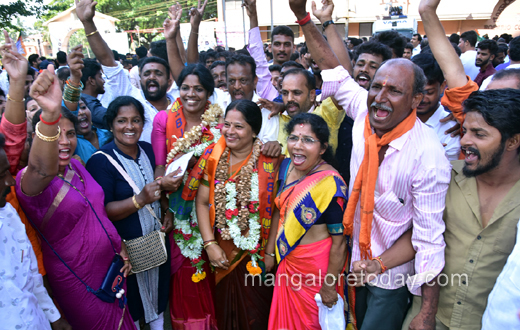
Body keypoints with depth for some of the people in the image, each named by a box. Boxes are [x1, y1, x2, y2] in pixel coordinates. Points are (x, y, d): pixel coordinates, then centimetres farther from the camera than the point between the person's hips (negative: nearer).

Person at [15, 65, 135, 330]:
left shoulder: (76, 165, 1)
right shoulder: (29, 180, -21)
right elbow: (42, 170, -47)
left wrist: (120, 247, 10)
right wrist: (49, 115, -64)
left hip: (110, 264, 6)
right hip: (77, 280, -6)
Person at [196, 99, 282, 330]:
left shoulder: (269, 162, -14)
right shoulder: (214, 158, -5)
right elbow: (202, 202, -4)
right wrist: (210, 244, -10)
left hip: (256, 255, -2)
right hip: (223, 254, 3)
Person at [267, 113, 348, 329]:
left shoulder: (331, 184, -26)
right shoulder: (286, 167, -6)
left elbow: (339, 240, -21)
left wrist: (329, 286, -14)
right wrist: (269, 251, 9)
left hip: (317, 267, -6)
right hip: (287, 261, 6)